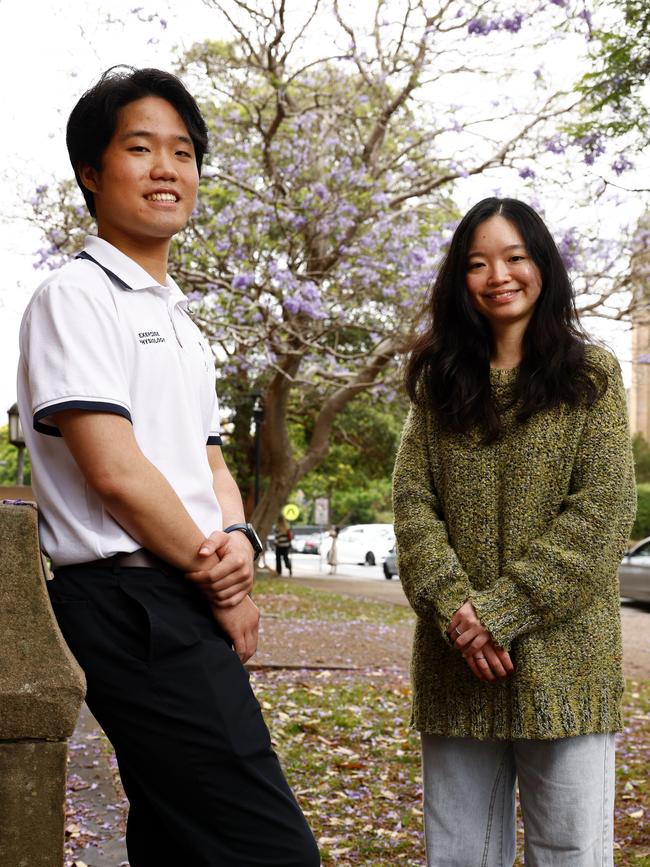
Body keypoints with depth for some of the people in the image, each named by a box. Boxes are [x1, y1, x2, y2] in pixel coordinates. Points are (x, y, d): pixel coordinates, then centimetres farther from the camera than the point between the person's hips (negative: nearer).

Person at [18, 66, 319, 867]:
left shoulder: (179, 322, 21)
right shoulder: (76, 297, -8)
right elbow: (115, 471, -16)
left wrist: (238, 541, -2)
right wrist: (215, 577, -6)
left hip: (187, 611, 9)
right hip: (135, 606, -9)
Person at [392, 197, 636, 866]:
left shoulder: (591, 377, 4)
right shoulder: (440, 383, 13)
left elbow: (603, 512, -6)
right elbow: (411, 501, 3)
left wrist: (501, 610, -14)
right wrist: (454, 607, -13)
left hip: (562, 660, -2)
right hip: (457, 661, 3)